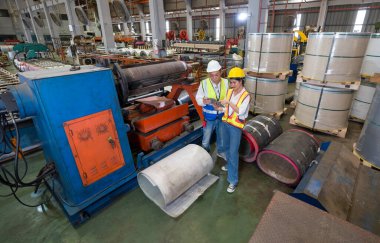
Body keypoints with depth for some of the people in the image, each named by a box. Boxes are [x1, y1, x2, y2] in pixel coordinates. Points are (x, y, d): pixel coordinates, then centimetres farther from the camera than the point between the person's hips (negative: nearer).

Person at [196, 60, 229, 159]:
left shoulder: (226, 83, -7)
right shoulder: (204, 83, -13)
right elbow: (198, 99, -12)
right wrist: (205, 101, -33)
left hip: (222, 115, 2)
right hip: (209, 117, -2)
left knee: (221, 136, 22)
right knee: (206, 138, 12)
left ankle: (220, 151, 48)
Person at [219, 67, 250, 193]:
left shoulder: (246, 95, -15)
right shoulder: (229, 91, 2)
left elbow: (241, 112, -26)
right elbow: (227, 108, 7)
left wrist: (229, 102, -29)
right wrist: (218, 107, -10)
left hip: (236, 126, -6)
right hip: (225, 123, 6)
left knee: (233, 152, -5)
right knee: (227, 147, 21)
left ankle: (233, 180, 4)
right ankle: (230, 165, 46)